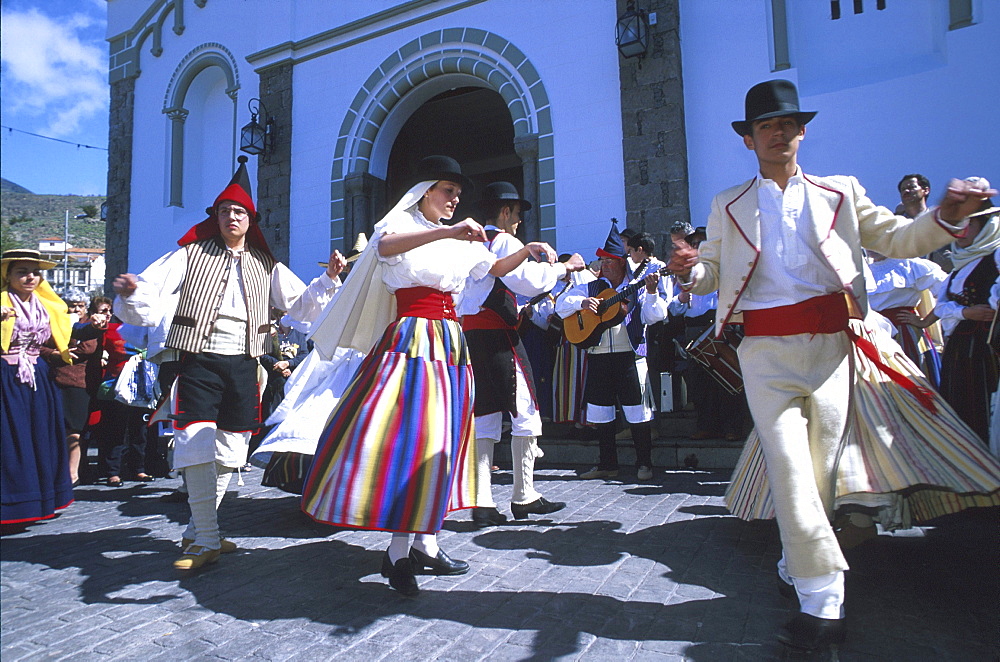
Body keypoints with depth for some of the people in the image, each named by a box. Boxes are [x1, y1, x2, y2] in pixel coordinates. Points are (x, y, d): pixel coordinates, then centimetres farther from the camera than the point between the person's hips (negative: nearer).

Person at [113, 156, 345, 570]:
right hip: (199, 361, -3)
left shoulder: (266, 266, 14)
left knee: (230, 451, 9)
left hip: (243, 364, 4)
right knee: (198, 445, -12)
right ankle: (206, 542, -1)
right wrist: (131, 293, -24)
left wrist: (329, 279, -5)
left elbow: (302, 304, 10)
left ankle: (198, 531, 26)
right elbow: (151, 294, -2)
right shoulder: (191, 255, 7)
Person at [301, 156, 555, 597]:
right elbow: (385, 247, -23)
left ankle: (425, 543, 14)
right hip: (411, 339, -7)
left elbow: (496, 269, 28)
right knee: (406, 435, -13)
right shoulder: (402, 223, 1)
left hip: (449, 344, 7)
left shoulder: (460, 241, 19)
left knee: (441, 441, 6)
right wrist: (446, 231, -33)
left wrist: (527, 251, 9)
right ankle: (398, 552, -4)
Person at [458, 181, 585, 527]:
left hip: (468, 331, 8)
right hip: (497, 333, -8)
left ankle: (482, 502, 4)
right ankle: (524, 496, 6)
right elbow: (528, 281, -18)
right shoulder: (505, 241, -3)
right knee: (524, 410, 1)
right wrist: (564, 266, -5)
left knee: (485, 414, 7)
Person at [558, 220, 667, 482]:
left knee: (637, 411, -2)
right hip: (598, 357, 4)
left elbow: (656, 316, -7)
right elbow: (561, 305, 6)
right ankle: (607, 464, 21)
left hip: (629, 356, -3)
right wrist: (582, 302, -12)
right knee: (601, 412, 9)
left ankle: (644, 463, 13)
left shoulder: (637, 288, 5)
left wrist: (652, 292, -22)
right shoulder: (591, 288, 13)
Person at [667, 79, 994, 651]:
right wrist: (691, 271, -10)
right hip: (765, 351, -1)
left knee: (823, 465, 5)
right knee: (790, 468, -9)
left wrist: (946, 216, -6)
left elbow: (895, 239, 13)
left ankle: (797, 567, 24)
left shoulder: (841, 192, 17)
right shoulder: (728, 205, 16)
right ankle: (824, 602, -2)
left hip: (831, 343, 1)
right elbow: (715, 271, 13)